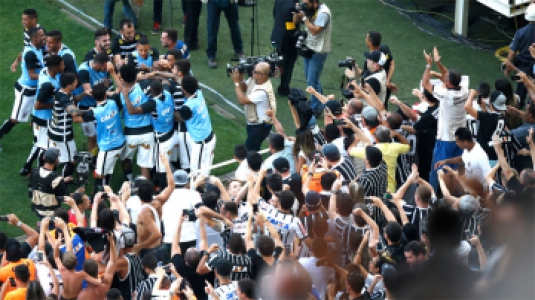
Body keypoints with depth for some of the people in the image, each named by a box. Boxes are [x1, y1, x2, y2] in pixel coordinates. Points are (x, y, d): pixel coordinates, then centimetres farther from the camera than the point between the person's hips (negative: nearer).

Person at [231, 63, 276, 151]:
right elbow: (244, 88, 11)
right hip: (253, 123, 9)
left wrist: (236, 82, -25)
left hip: (260, 126, -9)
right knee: (254, 149, 23)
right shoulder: (254, 80, -7)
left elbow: (242, 101, -30)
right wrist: (240, 79, -10)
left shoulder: (263, 91, -34)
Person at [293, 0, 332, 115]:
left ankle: (315, 109, 8)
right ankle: (320, 100, 38)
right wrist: (297, 13, -11)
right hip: (307, 48, 8)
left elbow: (315, 30, -29)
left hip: (318, 51, -8)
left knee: (312, 81, -5)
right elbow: (295, 21, 8)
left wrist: (304, 17, -25)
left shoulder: (323, 13, -21)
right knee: (309, 77, 20)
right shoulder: (308, 10, 1)